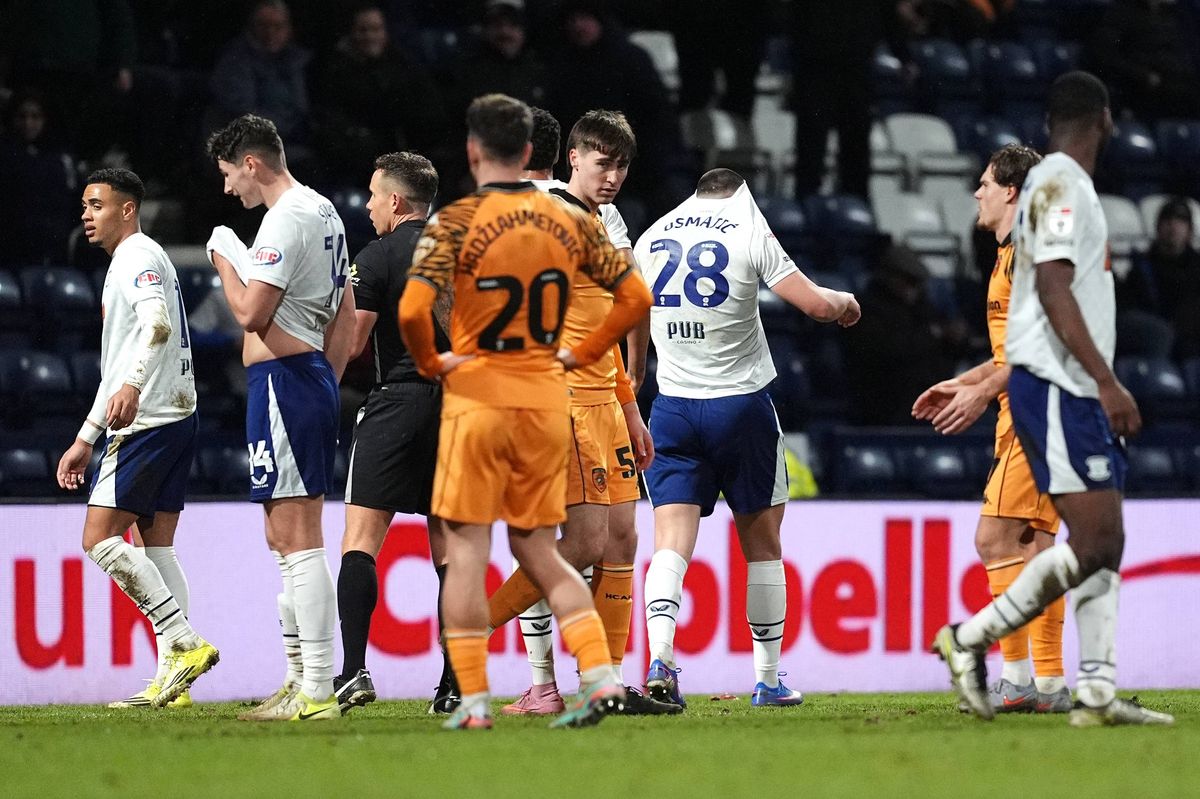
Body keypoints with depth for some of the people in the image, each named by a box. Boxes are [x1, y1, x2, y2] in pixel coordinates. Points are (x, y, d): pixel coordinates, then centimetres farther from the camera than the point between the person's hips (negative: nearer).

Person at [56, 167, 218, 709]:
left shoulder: (139, 258, -7)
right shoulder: (126, 263, 25)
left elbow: (158, 322, -28)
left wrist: (132, 385, -43)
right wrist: (86, 439, 31)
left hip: (149, 422, -10)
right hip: (172, 418, 10)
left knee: (100, 538, -11)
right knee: (156, 547, 6)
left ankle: (185, 643, -16)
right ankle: (172, 680, 1)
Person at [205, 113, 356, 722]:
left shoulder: (285, 219, -14)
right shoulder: (324, 212, 19)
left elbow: (251, 312, -19)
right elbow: (346, 316, 23)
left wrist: (225, 265, -2)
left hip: (282, 377, -11)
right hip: (313, 378, 11)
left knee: (297, 537, -12)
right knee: (286, 538, 16)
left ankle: (316, 690, -16)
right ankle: (301, 680, 19)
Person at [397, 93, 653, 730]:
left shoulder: (456, 223, -11)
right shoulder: (569, 222, 3)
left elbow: (412, 310, -23)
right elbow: (635, 296, 6)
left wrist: (430, 363, -5)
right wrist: (581, 355, 12)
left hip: (476, 398, -4)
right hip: (546, 402, 4)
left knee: (467, 550, 3)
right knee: (538, 549, 14)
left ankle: (473, 699, -1)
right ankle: (599, 673, -1)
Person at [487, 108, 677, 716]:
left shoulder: (609, 221, 18)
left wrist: (630, 409, 25)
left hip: (603, 397, 9)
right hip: (561, 397, -9)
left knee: (621, 537, 5)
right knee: (586, 540, -14)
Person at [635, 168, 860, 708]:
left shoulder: (651, 239, 9)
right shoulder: (750, 235, -4)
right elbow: (816, 305, -9)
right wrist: (845, 302, 13)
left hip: (673, 408, 2)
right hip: (740, 404, -2)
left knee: (671, 543, -4)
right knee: (762, 546, 11)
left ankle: (660, 658, -27)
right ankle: (768, 680, 16)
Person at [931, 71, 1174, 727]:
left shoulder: (1054, 184, 20)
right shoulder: (1061, 185, -10)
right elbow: (1053, 289, -19)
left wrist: (1102, 386, 25)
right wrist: (1106, 382, -23)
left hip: (1073, 393, 10)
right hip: (1058, 387, -10)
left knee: (1104, 543, 5)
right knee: (1093, 542, -13)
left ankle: (1096, 692, 2)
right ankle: (971, 638, -7)